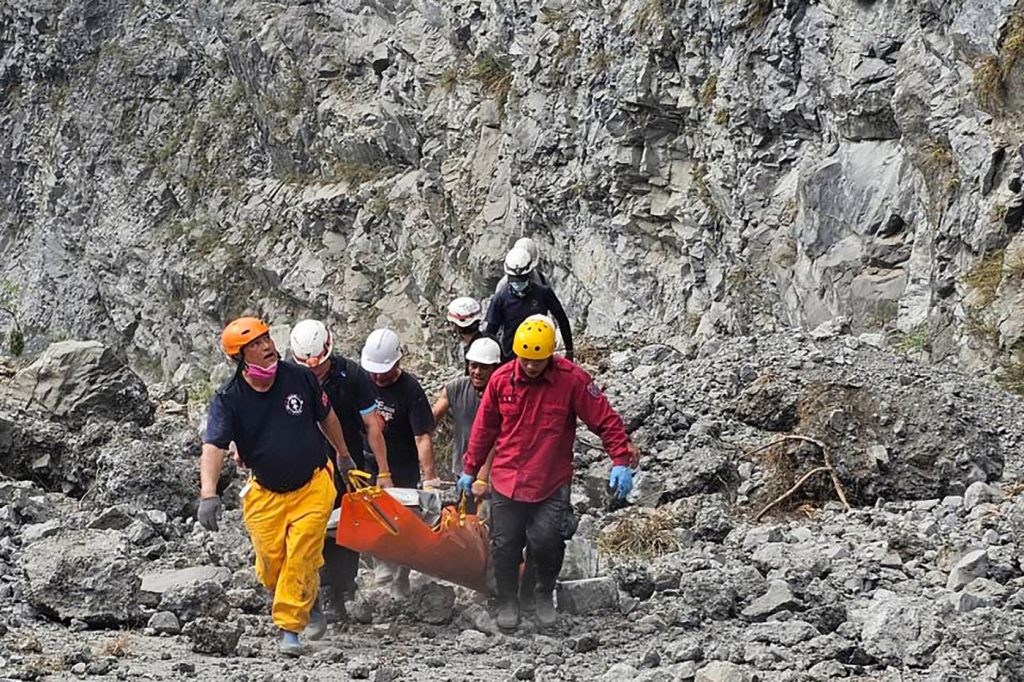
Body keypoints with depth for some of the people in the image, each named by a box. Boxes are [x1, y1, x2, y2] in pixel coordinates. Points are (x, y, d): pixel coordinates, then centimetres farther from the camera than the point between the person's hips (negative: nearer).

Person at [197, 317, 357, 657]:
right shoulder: (228, 398, -14)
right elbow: (213, 448, -25)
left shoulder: (300, 378, -8)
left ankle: (289, 629, -1)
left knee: (300, 559, -11)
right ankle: (308, 607, 31)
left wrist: (343, 455, 24)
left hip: (312, 487, -1)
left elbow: (326, 417, 11)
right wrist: (208, 495, -39)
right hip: (264, 494, 1)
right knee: (271, 565, 3)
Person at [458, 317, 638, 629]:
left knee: (546, 542, -13)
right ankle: (507, 601, 30)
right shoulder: (501, 380, -4)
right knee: (505, 545, 7)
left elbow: (606, 420, -7)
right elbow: (484, 428, 9)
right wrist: (470, 470, 15)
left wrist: (621, 461, -14)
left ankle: (544, 595, 17)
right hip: (506, 482, 3)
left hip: (552, 484, -2)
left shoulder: (572, 379, -12)